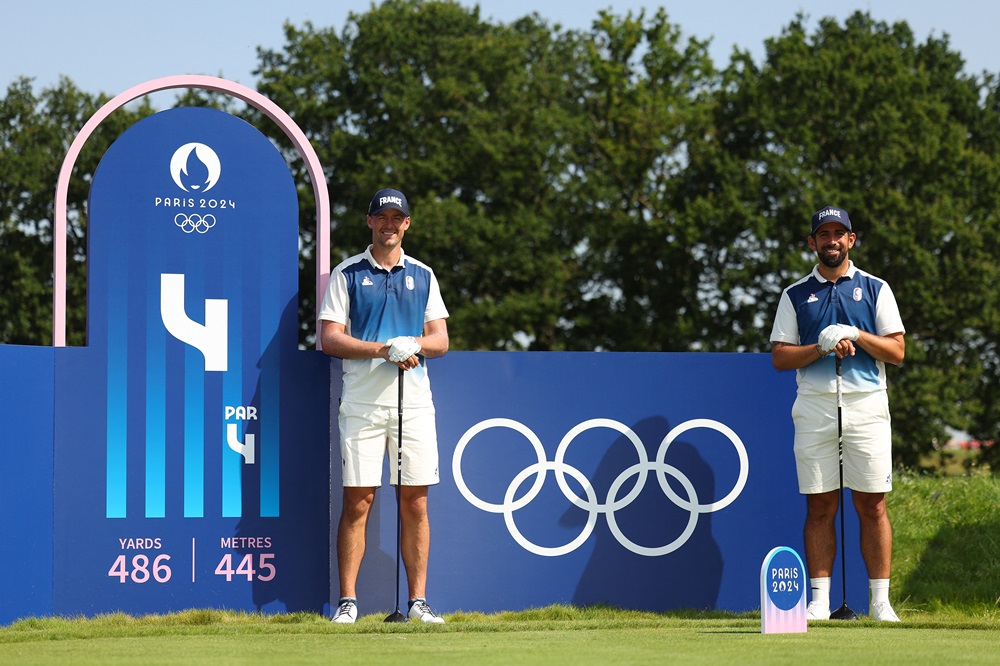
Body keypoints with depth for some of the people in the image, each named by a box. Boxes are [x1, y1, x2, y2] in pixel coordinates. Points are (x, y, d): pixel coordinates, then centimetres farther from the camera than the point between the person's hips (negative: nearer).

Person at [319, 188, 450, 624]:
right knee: (357, 502, -5)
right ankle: (347, 600, -1)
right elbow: (329, 339, -4)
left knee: (415, 503, 2)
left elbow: (440, 339, 12)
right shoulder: (347, 274, 5)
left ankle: (418, 600, 5)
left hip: (415, 403, 3)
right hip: (362, 403, -3)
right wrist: (386, 349, -15)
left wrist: (416, 344, -11)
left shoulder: (423, 276, 14)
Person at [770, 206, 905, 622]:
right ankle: (820, 599, 3)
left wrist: (856, 336, -10)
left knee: (872, 506, -3)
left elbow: (897, 352, 4)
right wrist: (822, 346, -10)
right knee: (819, 507, 1)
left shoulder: (875, 289, 10)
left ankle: (880, 600, 0)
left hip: (866, 404, -1)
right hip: (814, 407, 1)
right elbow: (779, 357, 4)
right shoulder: (795, 295, 12)